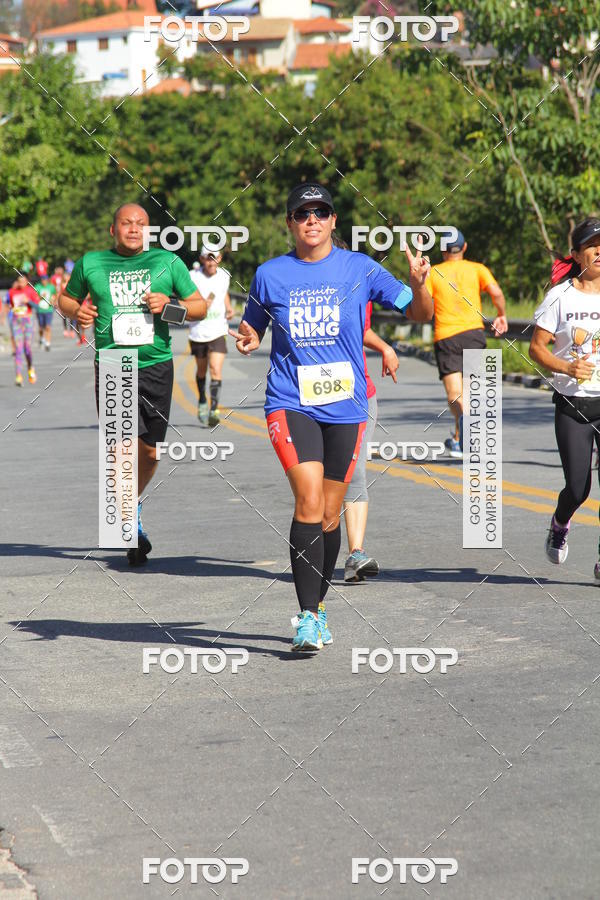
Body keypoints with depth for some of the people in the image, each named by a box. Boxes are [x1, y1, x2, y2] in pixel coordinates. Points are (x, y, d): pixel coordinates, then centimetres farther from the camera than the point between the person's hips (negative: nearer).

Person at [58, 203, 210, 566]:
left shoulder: (168, 262, 7)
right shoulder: (91, 263, 7)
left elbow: (201, 306, 10)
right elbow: (66, 297, 23)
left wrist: (171, 304, -9)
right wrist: (76, 311, 0)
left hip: (157, 366, 1)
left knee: (149, 451, 7)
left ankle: (132, 502, 35)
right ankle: (133, 524, -2)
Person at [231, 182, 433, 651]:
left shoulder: (359, 268, 2)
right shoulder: (270, 274, 3)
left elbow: (420, 314, 5)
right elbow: (252, 327, 17)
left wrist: (419, 285, -15)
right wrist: (246, 340, -6)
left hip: (345, 406, 2)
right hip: (290, 404, -2)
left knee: (330, 515, 9)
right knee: (309, 501, -19)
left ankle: (318, 605, 29)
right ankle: (307, 617, -16)